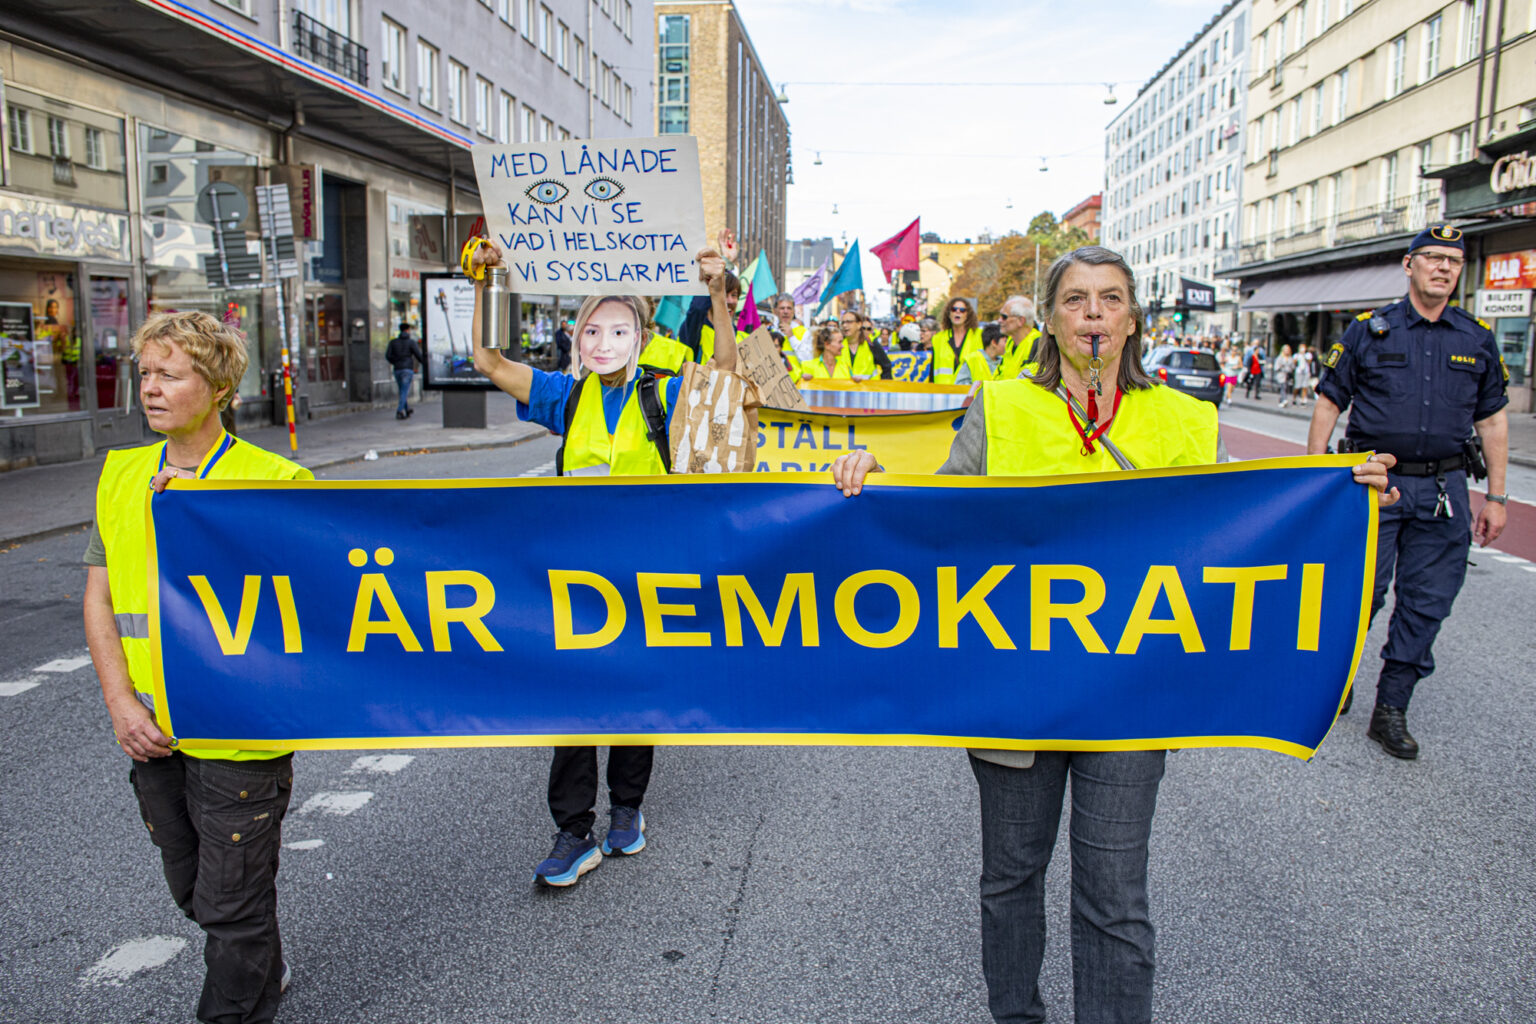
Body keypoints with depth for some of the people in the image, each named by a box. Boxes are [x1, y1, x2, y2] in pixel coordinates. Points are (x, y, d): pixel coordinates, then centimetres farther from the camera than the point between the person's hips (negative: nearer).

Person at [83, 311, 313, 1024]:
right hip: (149, 730, 6)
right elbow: (99, 599, 7)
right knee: (192, 890, 22)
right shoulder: (120, 475, 7)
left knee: (232, 903, 4)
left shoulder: (275, 480, -11)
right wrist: (122, 704, -4)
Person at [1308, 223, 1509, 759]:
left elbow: (1493, 419, 13)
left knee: (1427, 602, 5)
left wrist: (1495, 498, 9)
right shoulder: (1368, 330, 1)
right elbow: (1328, 403, 2)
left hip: (1444, 488, 3)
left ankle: (1391, 710, 16)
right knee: (1361, 592, -2)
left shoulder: (1478, 339, 9)